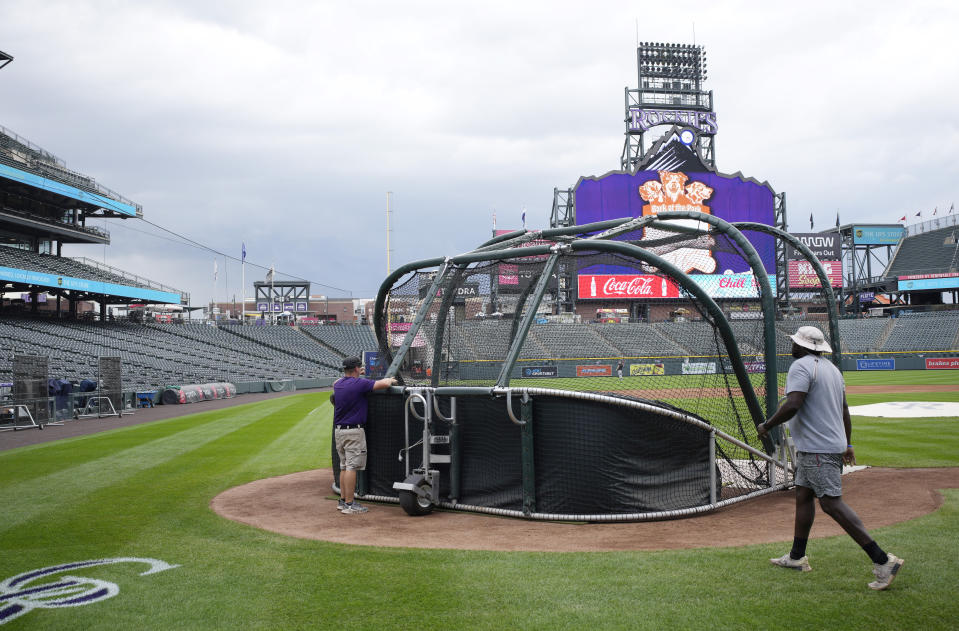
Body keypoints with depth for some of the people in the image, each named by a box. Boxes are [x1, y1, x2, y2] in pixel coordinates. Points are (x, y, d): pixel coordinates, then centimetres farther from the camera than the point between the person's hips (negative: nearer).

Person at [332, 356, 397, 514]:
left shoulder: (338, 384, 9)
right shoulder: (359, 383, -14)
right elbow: (384, 384, -18)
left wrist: (356, 375, 44)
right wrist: (390, 380, 5)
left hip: (338, 431, 8)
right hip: (354, 431, -8)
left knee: (344, 466, 14)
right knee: (351, 466, -7)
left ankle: (342, 501, 18)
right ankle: (349, 504, -7)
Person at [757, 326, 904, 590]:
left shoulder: (801, 366, -14)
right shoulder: (831, 368, 16)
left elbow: (792, 406, -26)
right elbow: (844, 409, 21)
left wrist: (766, 425, -13)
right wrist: (847, 444, 28)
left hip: (818, 449, -10)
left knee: (831, 503, -12)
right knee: (803, 496, 16)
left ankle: (882, 560, -15)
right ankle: (797, 557, 24)